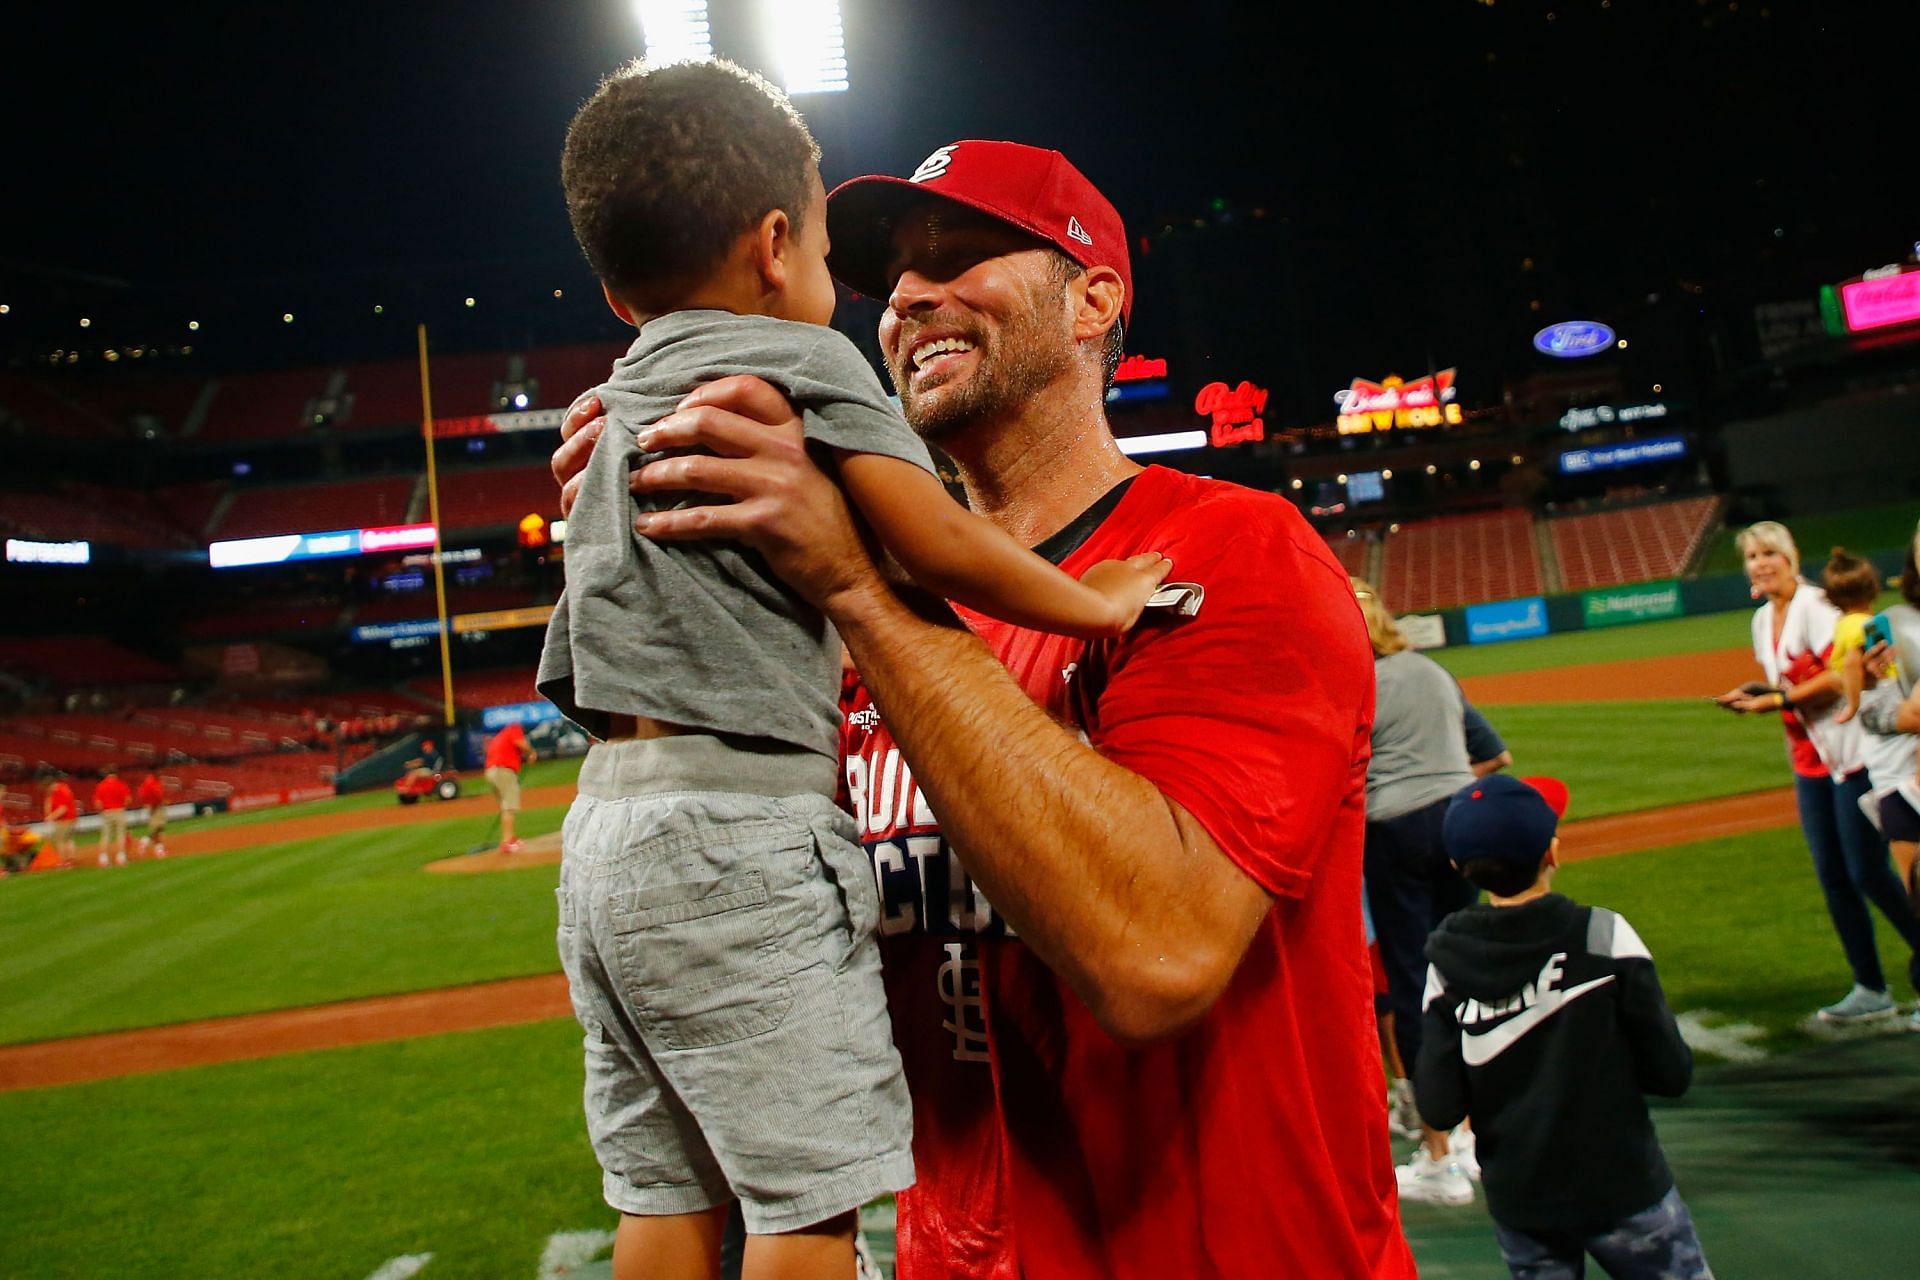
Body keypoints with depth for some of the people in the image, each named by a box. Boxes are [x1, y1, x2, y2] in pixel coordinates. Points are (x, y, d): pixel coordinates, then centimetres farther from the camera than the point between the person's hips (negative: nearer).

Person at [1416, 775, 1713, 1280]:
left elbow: (1439, 1110, -8)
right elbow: (1671, 1074, -9)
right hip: (1622, 1190, -3)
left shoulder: (1446, 962, -7)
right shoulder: (1604, 937, -14)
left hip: (1516, 1202, 3)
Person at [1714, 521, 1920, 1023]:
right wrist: (1756, 694, 1)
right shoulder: (1763, 620, 12)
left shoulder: (1814, 605, -12)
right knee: (1833, 878, 8)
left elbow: (1838, 676, -21)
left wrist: (1778, 700, -21)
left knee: (1867, 872, -6)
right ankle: (1871, 990, 18)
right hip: (1810, 761, 8)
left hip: (1852, 752, -8)